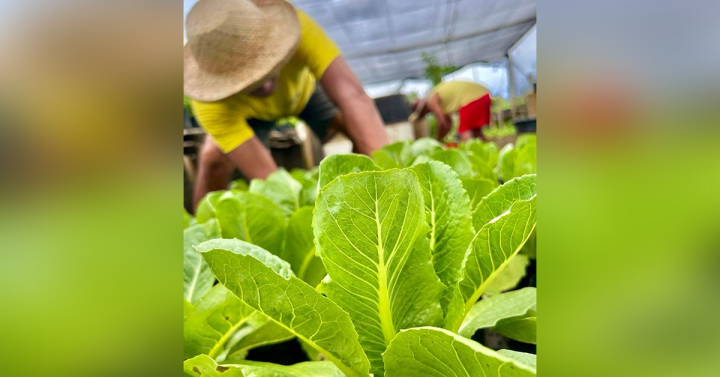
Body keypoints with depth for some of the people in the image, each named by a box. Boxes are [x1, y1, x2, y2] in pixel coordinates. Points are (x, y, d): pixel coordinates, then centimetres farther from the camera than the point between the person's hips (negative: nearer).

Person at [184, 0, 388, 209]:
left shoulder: (296, 27, -42)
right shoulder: (212, 106, -41)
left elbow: (353, 95, -51)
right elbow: (266, 177, -43)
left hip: (305, 89, 2)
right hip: (245, 112, -1)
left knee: (363, 129, -23)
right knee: (213, 159, -27)